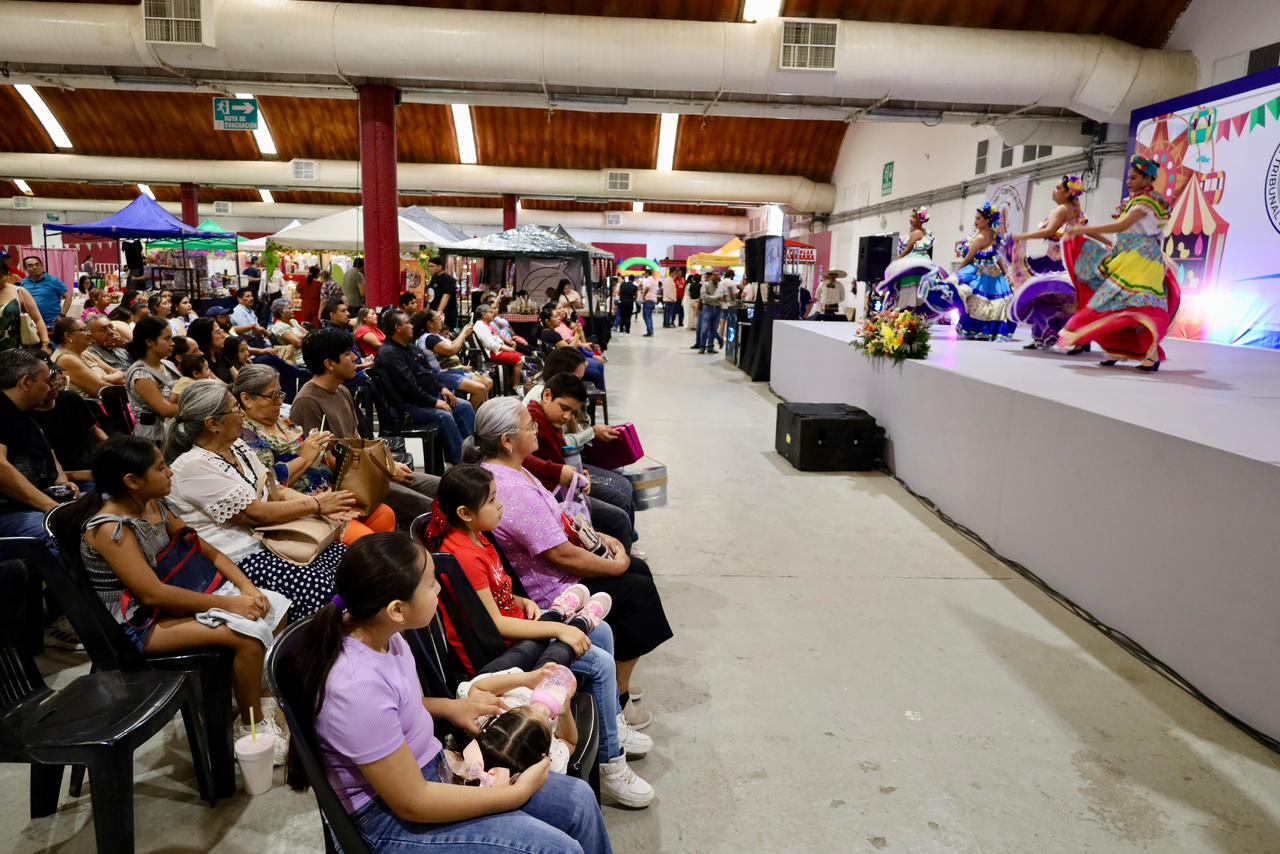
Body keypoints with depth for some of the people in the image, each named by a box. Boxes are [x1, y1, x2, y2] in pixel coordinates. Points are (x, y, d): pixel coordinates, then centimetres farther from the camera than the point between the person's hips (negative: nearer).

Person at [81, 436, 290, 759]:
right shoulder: (111, 529, -21)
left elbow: (205, 550, 7)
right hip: (140, 625, -9)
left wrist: (246, 586, -8)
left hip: (172, 602, 9)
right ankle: (252, 727, -5)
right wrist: (227, 603, -25)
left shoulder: (155, 506, 3)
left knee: (274, 607, -1)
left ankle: (272, 701, 12)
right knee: (248, 635, -26)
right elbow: (153, 593, -28)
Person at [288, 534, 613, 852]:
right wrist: (519, 793, -17)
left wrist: (448, 707, 2)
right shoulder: (358, 686, -32)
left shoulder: (380, 635, -8)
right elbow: (412, 802, -24)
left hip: (432, 766, 8)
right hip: (392, 819, -8)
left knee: (579, 800, 4)